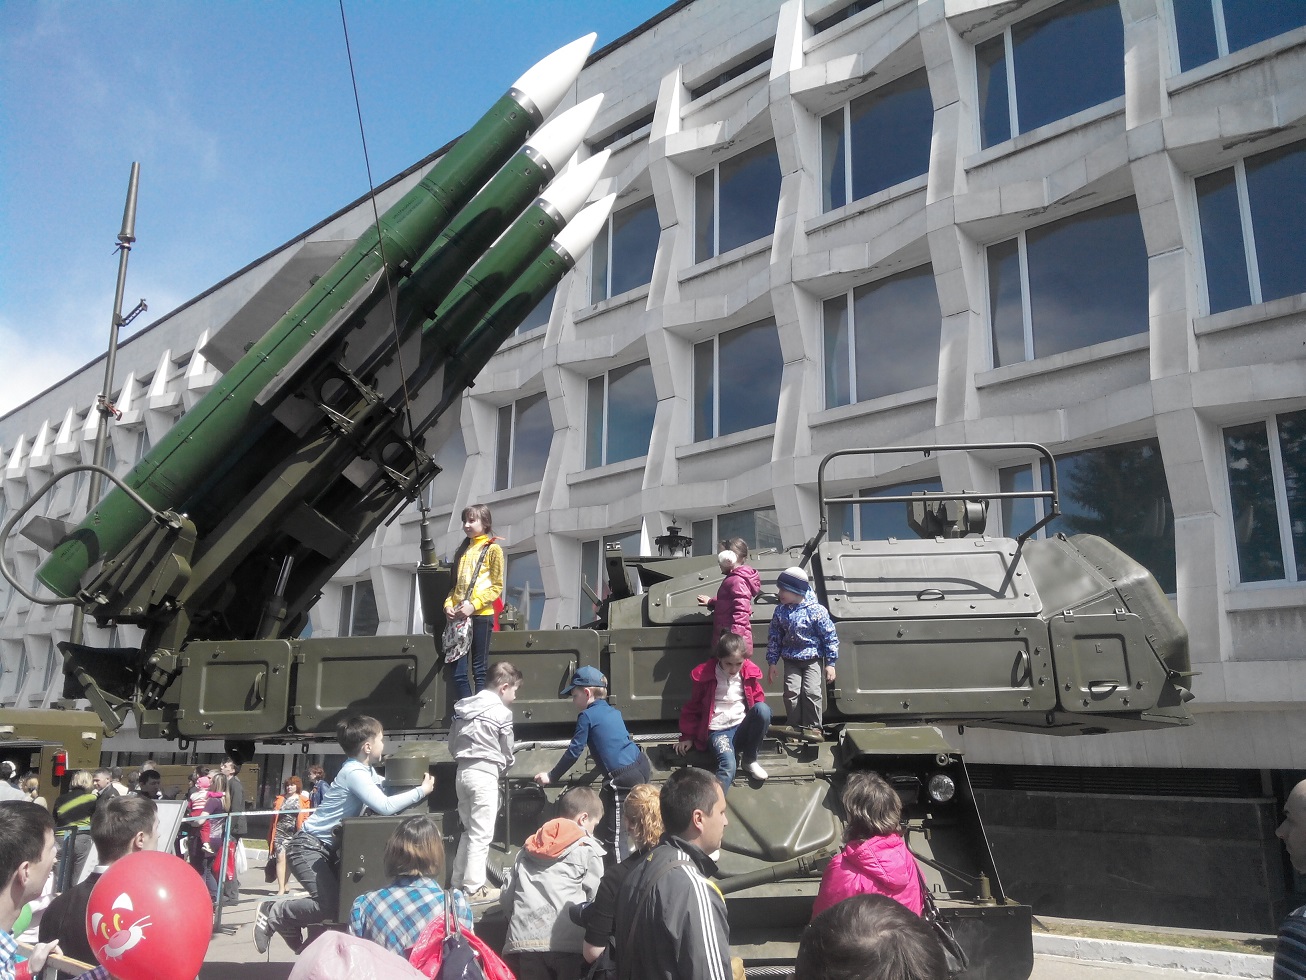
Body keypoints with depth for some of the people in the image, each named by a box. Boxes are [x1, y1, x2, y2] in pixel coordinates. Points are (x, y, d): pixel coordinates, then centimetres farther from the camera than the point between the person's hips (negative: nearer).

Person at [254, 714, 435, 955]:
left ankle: (291, 924, 23)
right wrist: (421, 791, -25)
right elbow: (385, 806, -31)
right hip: (308, 846, -10)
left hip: (327, 848, 10)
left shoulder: (366, 770, 7)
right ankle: (272, 913, 0)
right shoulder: (354, 773, -22)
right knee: (330, 904, -19)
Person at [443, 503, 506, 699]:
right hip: (458, 616, 6)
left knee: (479, 670, -2)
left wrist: (474, 605, -16)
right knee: (458, 671, 4)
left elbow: (497, 586, -6)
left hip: (481, 615, -6)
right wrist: (448, 604, 3)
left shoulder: (493, 549, 0)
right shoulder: (462, 550, 19)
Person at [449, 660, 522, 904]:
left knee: (468, 829, 18)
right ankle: (473, 889, 3)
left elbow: (452, 744, 14)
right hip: (485, 774, -7)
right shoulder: (501, 713, -9)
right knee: (481, 834, -1)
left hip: (463, 771, 7)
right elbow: (507, 752, -1)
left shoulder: (463, 708, 11)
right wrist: (501, 770, 17)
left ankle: (458, 881, 24)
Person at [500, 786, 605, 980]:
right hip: (568, 941, -4)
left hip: (525, 940, 5)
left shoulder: (527, 850, 19)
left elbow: (506, 896, 19)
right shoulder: (588, 850, 3)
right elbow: (597, 899, 2)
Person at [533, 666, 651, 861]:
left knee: (613, 836, 0)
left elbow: (574, 752, -1)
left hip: (623, 778, -8)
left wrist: (551, 777, 9)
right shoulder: (614, 712, 19)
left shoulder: (587, 716, -2)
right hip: (641, 766, 8)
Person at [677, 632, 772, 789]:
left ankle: (749, 759, -7)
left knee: (763, 708, -28)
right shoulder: (705, 675, -4)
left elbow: (758, 700, 15)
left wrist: (761, 724, 0)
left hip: (742, 728, 3)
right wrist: (688, 736, 5)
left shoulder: (749, 674, 2)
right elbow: (693, 708, 6)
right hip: (717, 732, -3)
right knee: (728, 766, -34)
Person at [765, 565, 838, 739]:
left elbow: (830, 637, -11)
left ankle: (813, 727, 2)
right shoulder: (780, 611, -5)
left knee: (811, 691, -14)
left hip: (812, 658, -3)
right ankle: (794, 727, 8)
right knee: (791, 692, -7)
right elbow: (774, 637, 4)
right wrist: (772, 663, 4)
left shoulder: (816, 610, -17)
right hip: (791, 660, 3)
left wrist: (830, 663, -10)